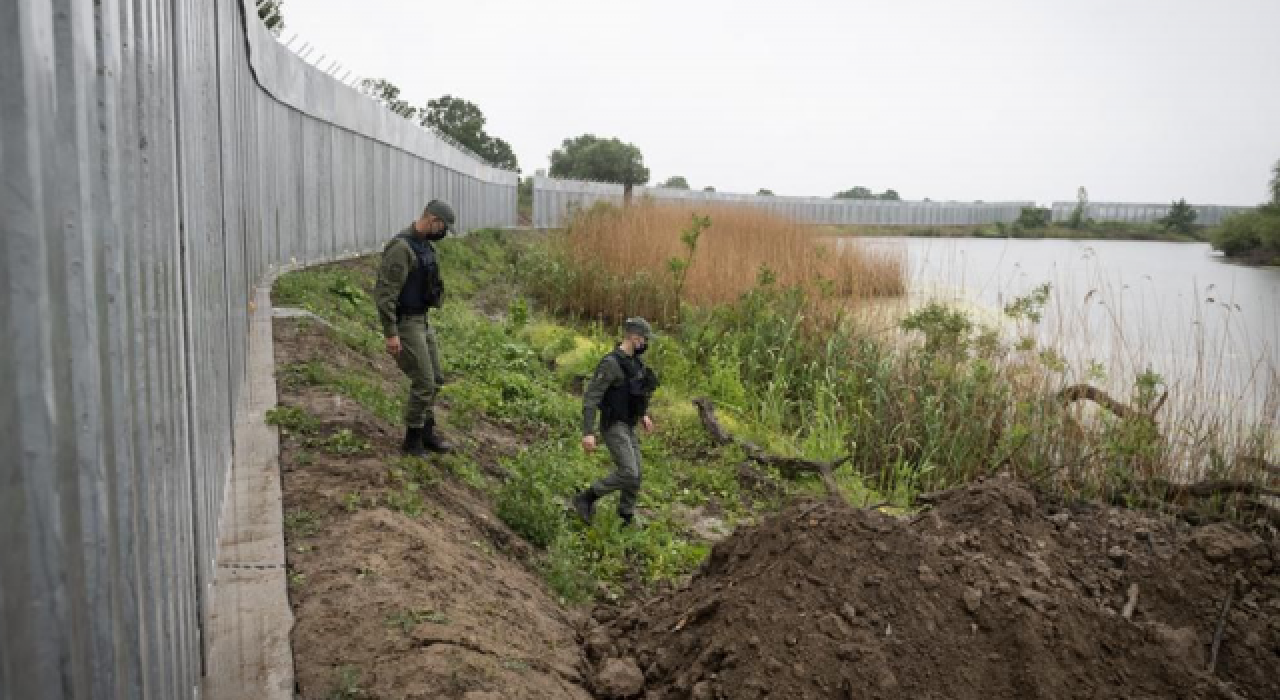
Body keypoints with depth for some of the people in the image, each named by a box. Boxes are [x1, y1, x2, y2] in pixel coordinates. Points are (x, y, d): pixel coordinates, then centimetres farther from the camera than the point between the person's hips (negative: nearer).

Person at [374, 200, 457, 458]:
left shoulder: (423, 245, 10)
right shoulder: (401, 247, -22)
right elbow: (385, 292, -24)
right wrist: (391, 334, -25)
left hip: (421, 320, 10)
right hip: (405, 324, -9)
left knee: (434, 379, 13)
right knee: (424, 383, -5)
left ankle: (427, 432, 25)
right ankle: (412, 440, 9)